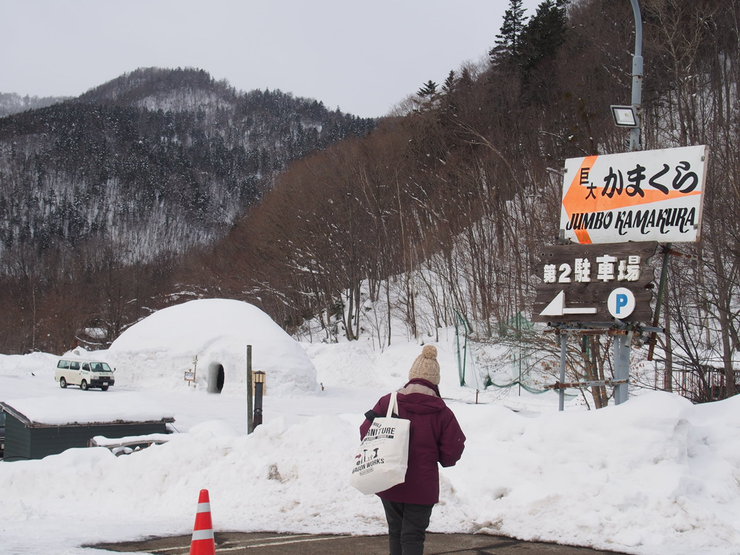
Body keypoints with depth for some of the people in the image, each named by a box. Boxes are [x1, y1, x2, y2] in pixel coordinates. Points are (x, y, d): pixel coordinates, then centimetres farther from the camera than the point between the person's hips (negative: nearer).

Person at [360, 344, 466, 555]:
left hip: (389, 483, 2)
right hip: (422, 488, -2)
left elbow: (366, 434, -2)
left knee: (396, 531, 18)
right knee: (413, 535, 2)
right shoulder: (442, 413, -8)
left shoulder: (387, 402, -6)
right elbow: (452, 452, -7)